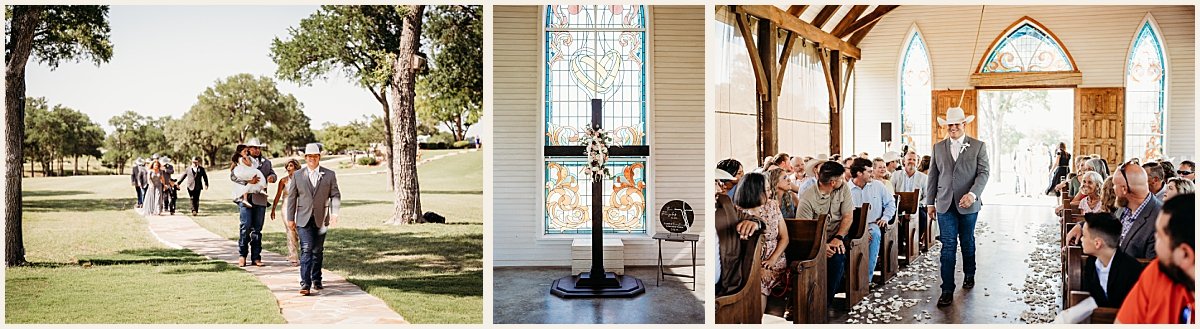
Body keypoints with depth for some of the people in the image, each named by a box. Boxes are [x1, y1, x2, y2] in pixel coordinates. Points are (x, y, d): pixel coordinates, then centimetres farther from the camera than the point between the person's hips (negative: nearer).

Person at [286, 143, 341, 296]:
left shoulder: (329, 175, 4)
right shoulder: (297, 175, 6)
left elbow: (335, 195, 3)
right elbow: (292, 197, 8)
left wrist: (334, 213, -10)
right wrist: (291, 219, 4)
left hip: (321, 219, 1)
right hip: (304, 219, -1)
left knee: (318, 251, 10)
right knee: (306, 250, -11)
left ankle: (316, 280, 25)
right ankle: (305, 284, -15)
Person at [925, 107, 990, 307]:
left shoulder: (978, 146, 2)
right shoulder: (938, 148, 8)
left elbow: (983, 173, -5)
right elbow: (933, 176, 10)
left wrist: (973, 194, -20)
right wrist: (930, 202, 7)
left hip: (968, 204, -1)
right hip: (945, 205, 1)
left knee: (967, 242, 15)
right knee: (948, 246, -4)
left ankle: (969, 275, 39)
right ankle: (947, 290, -4)